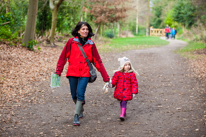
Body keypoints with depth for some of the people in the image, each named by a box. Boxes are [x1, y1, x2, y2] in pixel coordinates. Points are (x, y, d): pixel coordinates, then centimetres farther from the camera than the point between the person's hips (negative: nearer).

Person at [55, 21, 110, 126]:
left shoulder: (91, 44, 4)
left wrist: (105, 76, 4)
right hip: (72, 72, 1)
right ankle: (81, 109, 38)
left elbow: (97, 61, 7)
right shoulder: (71, 42, 2)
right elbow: (63, 57, 3)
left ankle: (76, 117, -4)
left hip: (85, 74, -1)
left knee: (80, 94, -13)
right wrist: (58, 71, -6)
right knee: (74, 95, 10)